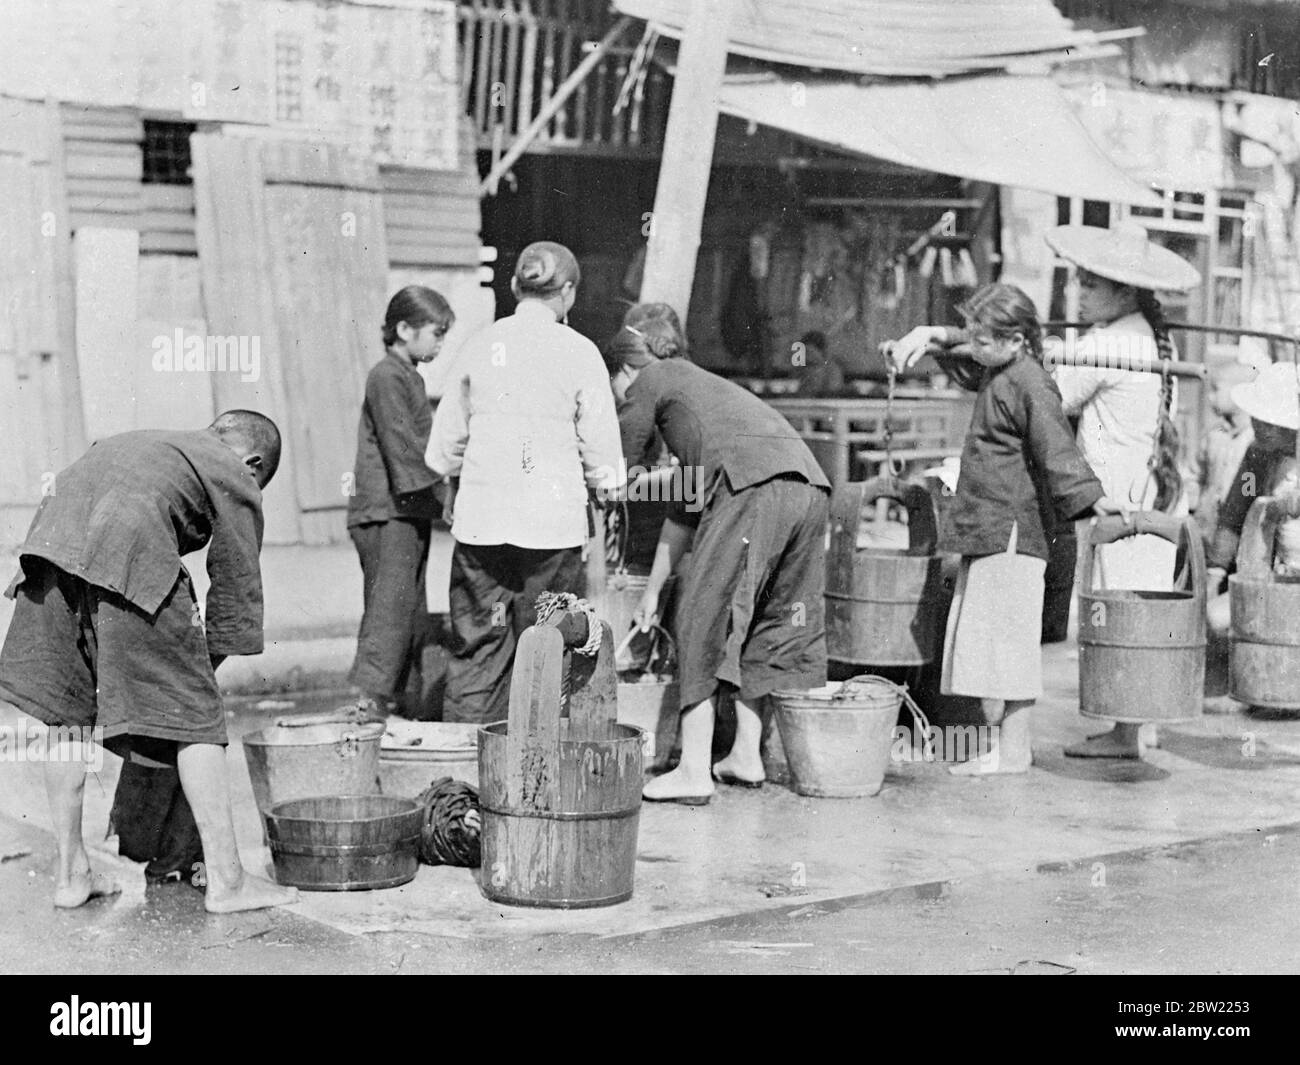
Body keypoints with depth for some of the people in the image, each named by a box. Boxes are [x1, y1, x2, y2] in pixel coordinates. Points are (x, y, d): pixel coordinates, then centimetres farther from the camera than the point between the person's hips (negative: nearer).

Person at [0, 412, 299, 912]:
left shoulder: (142, 441, 39)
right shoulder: (237, 481, 21)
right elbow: (236, 594, 18)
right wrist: (203, 670, 30)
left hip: (51, 535, 6)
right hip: (129, 551, -6)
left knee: (67, 714, 16)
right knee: (192, 718, 2)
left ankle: (71, 872, 22)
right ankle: (225, 879, 3)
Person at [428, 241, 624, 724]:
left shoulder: (480, 345, 5)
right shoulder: (578, 352, -4)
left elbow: (443, 450, 11)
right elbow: (603, 457, -2)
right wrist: (601, 480, 18)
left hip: (480, 521, 3)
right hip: (553, 522, -3)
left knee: (476, 652, 8)